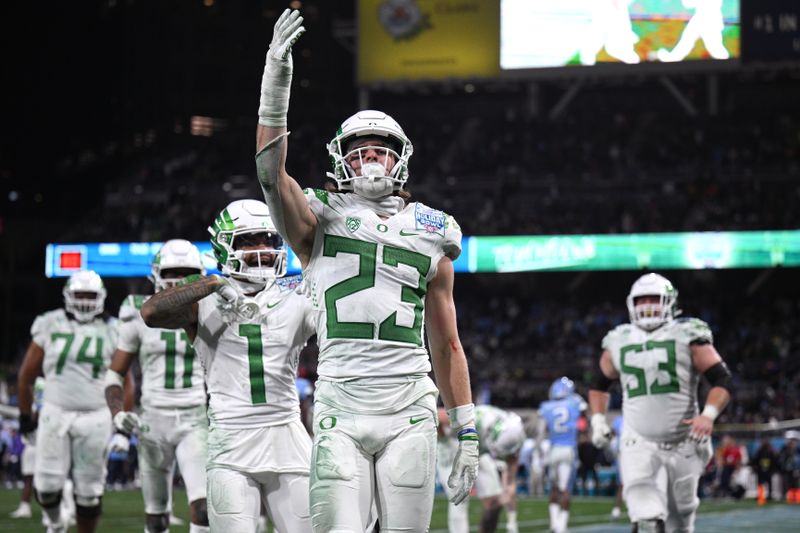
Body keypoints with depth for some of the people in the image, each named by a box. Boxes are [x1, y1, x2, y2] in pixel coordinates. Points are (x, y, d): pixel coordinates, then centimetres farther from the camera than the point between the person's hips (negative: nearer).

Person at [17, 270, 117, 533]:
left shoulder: (110, 332, 3)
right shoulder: (50, 325, 2)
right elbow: (27, 374, 10)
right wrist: (25, 414, 13)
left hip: (95, 418, 0)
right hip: (55, 413, 0)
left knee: (89, 490, 2)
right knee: (48, 485, -3)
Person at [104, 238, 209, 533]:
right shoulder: (142, 315, -1)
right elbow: (114, 374, 5)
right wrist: (118, 414, -12)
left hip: (196, 423, -1)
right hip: (153, 421, 1)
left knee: (203, 508, -20)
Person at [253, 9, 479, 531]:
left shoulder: (431, 237, 15)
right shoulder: (321, 223, 9)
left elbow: (447, 346, 17)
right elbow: (271, 171, -11)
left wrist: (468, 434, 14)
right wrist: (276, 79, -20)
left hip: (409, 414, 2)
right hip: (341, 415, -2)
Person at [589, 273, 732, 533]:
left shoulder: (686, 336, -2)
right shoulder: (619, 342, 8)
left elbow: (722, 380, -5)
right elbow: (600, 384, 24)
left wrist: (708, 415, -21)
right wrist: (598, 420, 9)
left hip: (683, 442, -1)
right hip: (639, 443, 1)